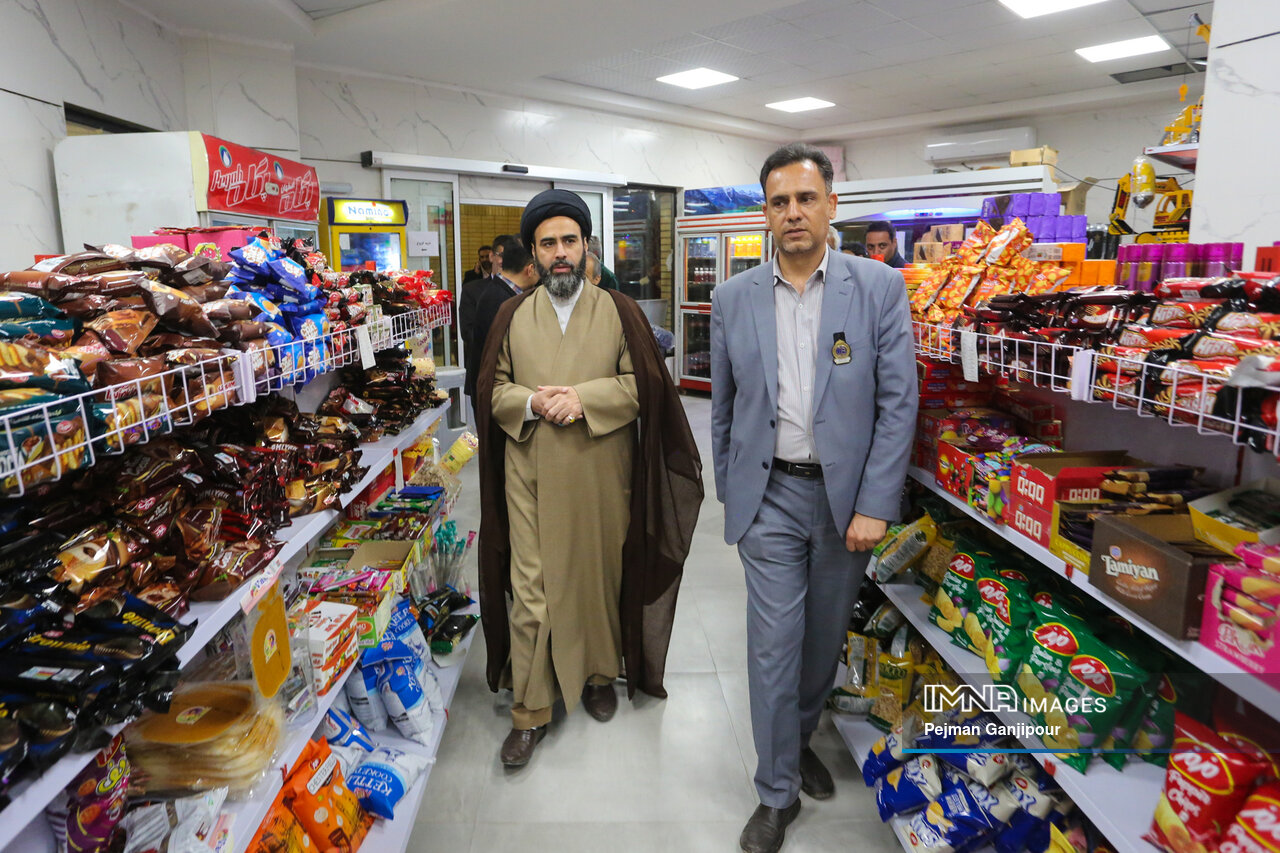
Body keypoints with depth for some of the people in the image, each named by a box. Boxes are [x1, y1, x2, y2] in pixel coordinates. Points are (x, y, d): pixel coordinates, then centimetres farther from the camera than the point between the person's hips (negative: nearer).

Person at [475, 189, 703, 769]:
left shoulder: (619, 312, 5)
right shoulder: (512, 316, 8)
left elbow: (644, 384, -2)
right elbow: (491, 389, 6)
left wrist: (584, 398, -15)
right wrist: (533, 403, -14)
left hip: (602, 478, 0)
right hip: (532, 479, 1)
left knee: (601, 579, 12)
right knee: (530, 590, 1)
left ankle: (600, 675, 35)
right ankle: (530, 710, 14)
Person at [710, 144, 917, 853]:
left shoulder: (880, 288, -4)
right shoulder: (734, 298, 1)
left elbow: (898, 402, -5)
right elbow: (723, 407, 8)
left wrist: (874, 505, -10)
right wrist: (729, 493, 9)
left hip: (847, 495, 0)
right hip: (770, 495, 0)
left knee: (825, 635, 16)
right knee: (774, 643, 3)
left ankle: (800, 738, 43)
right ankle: (778, 790, 22)